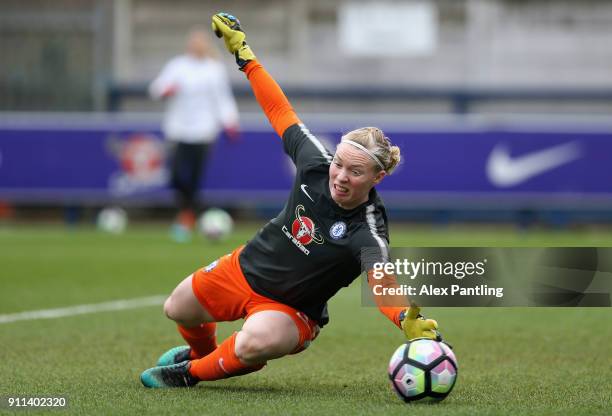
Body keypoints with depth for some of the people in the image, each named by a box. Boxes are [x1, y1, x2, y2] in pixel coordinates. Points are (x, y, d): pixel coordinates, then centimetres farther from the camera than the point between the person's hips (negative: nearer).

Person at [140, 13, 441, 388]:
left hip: (290, 310, -5)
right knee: (178, 310, 24)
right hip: (246, 269, 5)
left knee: (257, 343, -37)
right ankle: (202, 350, 60)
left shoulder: (368, 233, -33)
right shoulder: (316, 164, -20)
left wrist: (408, 321, -72)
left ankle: (193, 372, -6)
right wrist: (243, 51, -3)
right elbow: (281, 112, -7)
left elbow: (383, 284, -50)